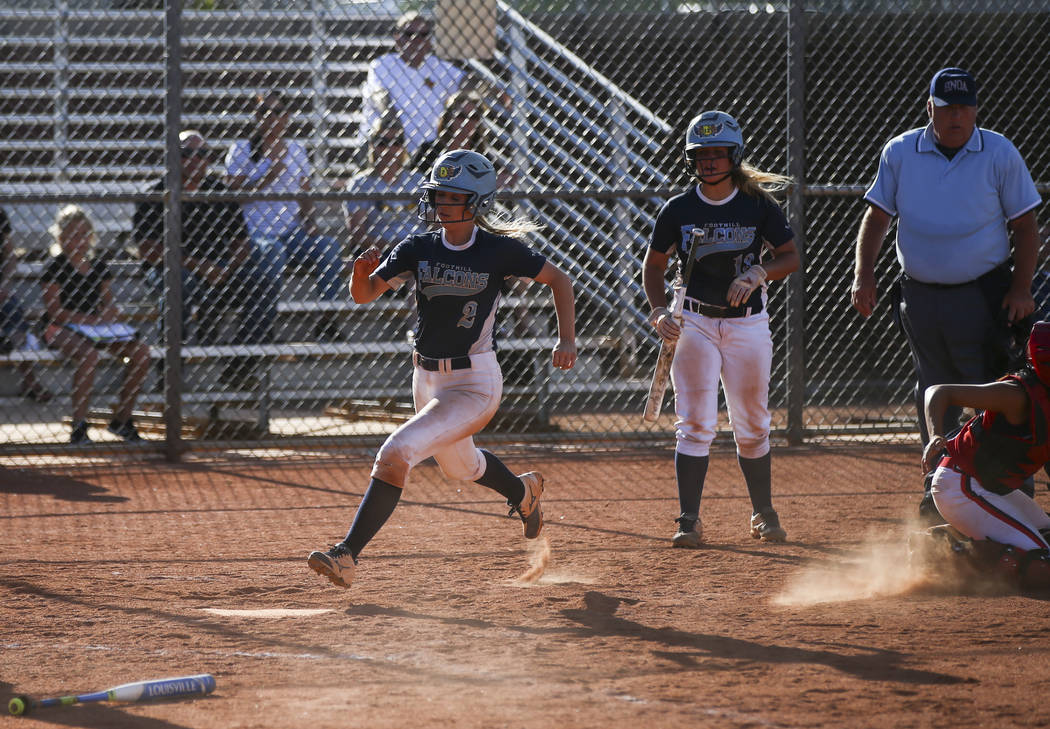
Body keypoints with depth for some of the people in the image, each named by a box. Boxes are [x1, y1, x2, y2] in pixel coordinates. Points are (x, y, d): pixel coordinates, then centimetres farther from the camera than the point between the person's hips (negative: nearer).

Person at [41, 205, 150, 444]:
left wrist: (110, 313, -8)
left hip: (97, 329, 6)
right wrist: (91, 319, -19)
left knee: (141, 351, -17)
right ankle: (79, 426, -34)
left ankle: (121, 419, -6)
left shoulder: (98, 265, 15)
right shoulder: (56, 267, -3)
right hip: (61, 329, -6)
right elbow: (54, 311, -10)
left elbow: (108, 303, 17)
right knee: (88, 353, -39)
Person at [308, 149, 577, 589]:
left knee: (396, 453, -23)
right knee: (457, 465, 29)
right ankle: (522, 491, 62)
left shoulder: (499, 251, -12)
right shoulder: (418, 250, -2)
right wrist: (362, 271, -25)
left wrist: (567, 340, -11)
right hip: (427, 381, 6)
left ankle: (347, 555, -23)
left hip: (475, 383, -6)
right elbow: (363, 295, -2)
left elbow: (559, 280, 0)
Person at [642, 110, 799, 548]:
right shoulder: (678, 210, -1)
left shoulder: (758, 206, -3)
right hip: (694, 323, 0)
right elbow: (654, 265, 9)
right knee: (695, 424, -8)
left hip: (748, 324, 0)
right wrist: (659, 311, -7)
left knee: (752, 427, 8)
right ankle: (689, 521, -5)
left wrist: (759, 273, -16)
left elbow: (790, 256, 4)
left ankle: (763, 513, 24)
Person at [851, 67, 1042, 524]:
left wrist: (1021, 289, -9)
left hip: (984, 297, -3)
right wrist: (863, 275, -5)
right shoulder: (900, 153, 2)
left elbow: (1024, 225, 0)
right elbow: (877, 216, 8)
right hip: (920, 295, 3)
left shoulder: (999, 154, -3)